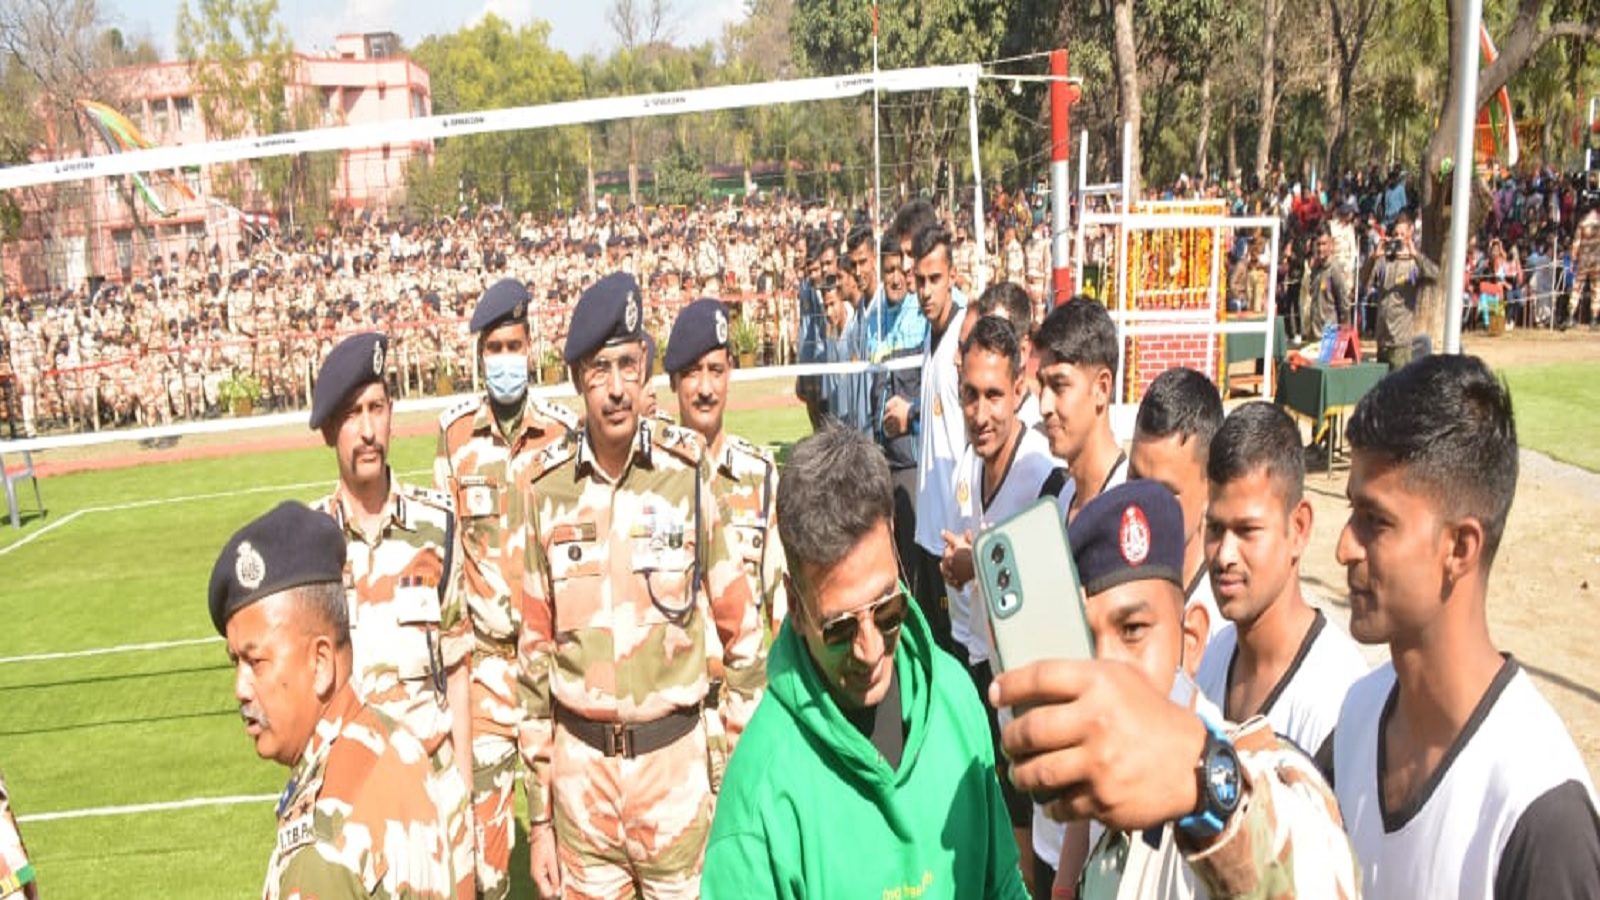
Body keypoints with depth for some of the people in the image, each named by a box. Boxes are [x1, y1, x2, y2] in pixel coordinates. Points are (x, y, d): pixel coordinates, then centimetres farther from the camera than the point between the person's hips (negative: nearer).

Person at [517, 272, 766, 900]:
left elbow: (739, 630, -1)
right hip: (579, 766, 2)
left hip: (679, 759, -1)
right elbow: (534, 650, 5)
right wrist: (538, 817, 6)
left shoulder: (687, 472, -7)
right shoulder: (547, 488, -1)